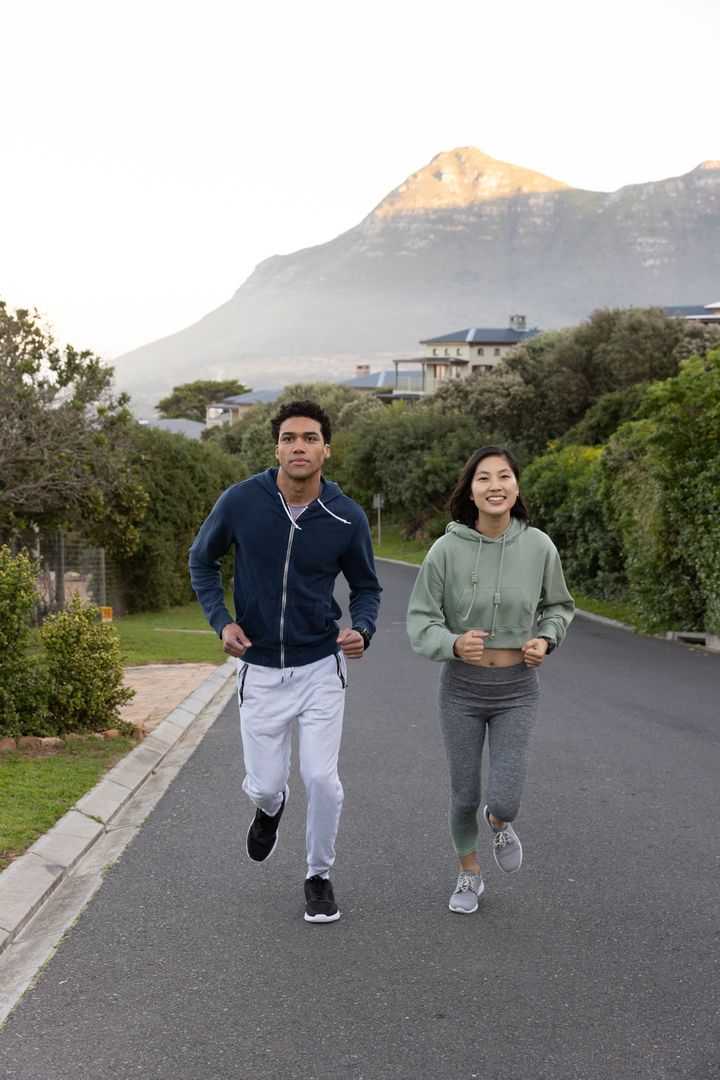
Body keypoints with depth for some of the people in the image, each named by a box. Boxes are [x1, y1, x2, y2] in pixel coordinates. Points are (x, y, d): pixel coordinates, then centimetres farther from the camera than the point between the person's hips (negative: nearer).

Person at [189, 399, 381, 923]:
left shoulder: (347, 518, -11)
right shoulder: (240, 501, -12)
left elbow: (366, 586, 5)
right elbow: (203, 560, 5)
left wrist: (362, 630, -16)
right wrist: (221, 620, -8)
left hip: (321, 667, 0)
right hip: (260, 669, 1)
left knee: (321, 778, -5)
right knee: (265, 783, 5)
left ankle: (320, 876, 21)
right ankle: (271, 808, 45)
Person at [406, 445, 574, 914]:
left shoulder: (539, 546, -10)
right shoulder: (447, 549, -14)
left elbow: (559, 607, 8)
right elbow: (421, 623, -10)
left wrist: (545, 640, -12)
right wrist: (453, 644, -30)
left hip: (517, 689, 0)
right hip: (462, 687, 0)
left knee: (504, 801, -7)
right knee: (465, 798, 12)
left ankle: (499, 823, 32)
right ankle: (470, 875, 41)